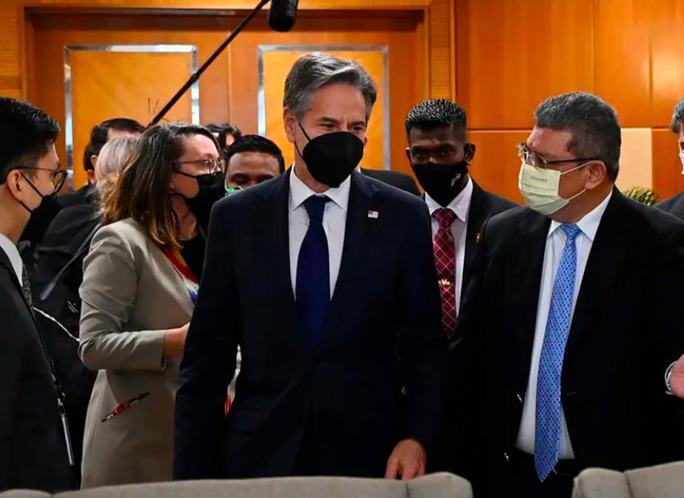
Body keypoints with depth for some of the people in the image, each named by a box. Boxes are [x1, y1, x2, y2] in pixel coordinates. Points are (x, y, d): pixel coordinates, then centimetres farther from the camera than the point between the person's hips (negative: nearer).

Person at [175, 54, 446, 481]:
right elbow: (207, 358, 1)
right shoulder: (236, 218, 0)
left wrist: (418, 437, -12)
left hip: (369, 458, 0)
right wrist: (194, 471, -2)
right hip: (260, 458, 1)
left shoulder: (403, 217, -2)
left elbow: (424, 344, 2)